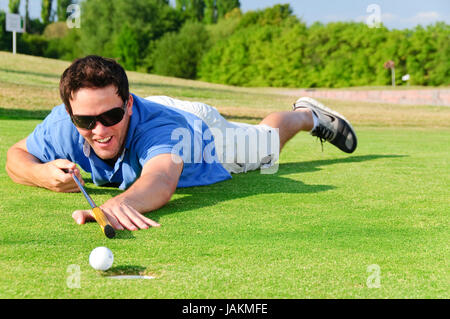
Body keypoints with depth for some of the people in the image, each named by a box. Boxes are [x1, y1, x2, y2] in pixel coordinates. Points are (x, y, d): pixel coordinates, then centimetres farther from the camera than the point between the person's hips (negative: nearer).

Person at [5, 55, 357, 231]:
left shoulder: (161, 124, -54)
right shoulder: (63, 125, -41)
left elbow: (162, 178, -75)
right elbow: (17, 155, -23)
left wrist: (120, 202, -97)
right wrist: (42, 174, -47)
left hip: (202, 127, -4)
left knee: (267, 139, 27)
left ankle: (308, 114, 59)